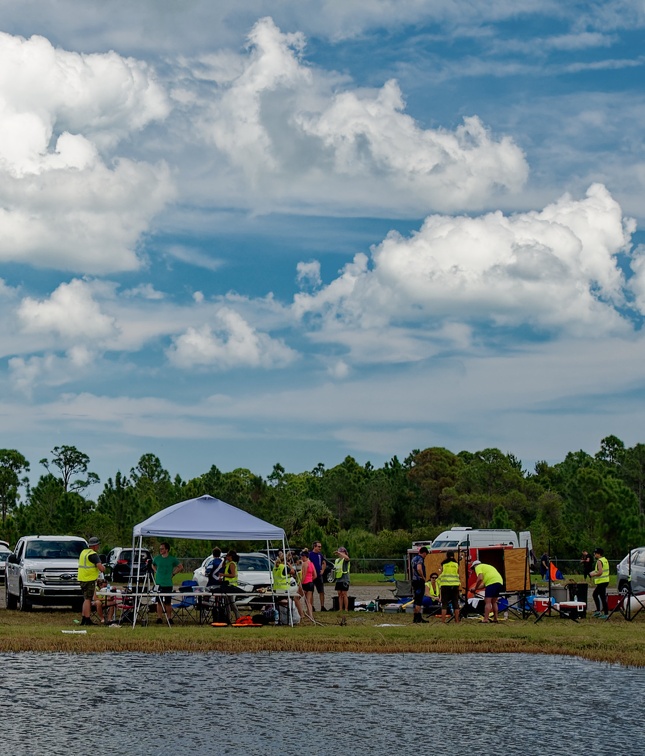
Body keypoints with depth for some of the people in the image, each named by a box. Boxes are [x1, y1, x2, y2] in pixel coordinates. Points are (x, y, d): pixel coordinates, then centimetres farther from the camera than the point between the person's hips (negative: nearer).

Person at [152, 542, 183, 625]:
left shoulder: (172, 559, -1)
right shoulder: (157, 558, 4)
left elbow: (181, 567, 8)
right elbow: (153, 565, 24)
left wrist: (173, 573, 0)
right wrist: (156, 571, 8)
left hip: (168, 583, -1)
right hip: (159, 583, 1)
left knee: (168, 602, 3)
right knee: (159, 601, 1)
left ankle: (168, 618, 12)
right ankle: (159, 617, 5)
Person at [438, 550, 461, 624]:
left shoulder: (443, 564, 2)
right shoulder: (456, 564, 5)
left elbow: (440, 575, 6)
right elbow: (458, 575, 6)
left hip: (445, 585, -1)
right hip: (455, 585, 1)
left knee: (444, 604, 2)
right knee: (455, 603, 7)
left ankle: (443, 620, -4)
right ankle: (457, 620, 7)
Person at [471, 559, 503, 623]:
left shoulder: (478, 567, 8)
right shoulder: (486, 566, 34)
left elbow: (480, 579, -9)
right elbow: (485, 584, 29)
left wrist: (475, 588, 1)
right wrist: (477, 588, 26)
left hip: (492, 582, -9)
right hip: (500, 582, 9)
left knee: (487, 602, -9)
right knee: (494, 602, 18)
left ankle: (485, 620, -15)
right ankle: (495, 619, 17)